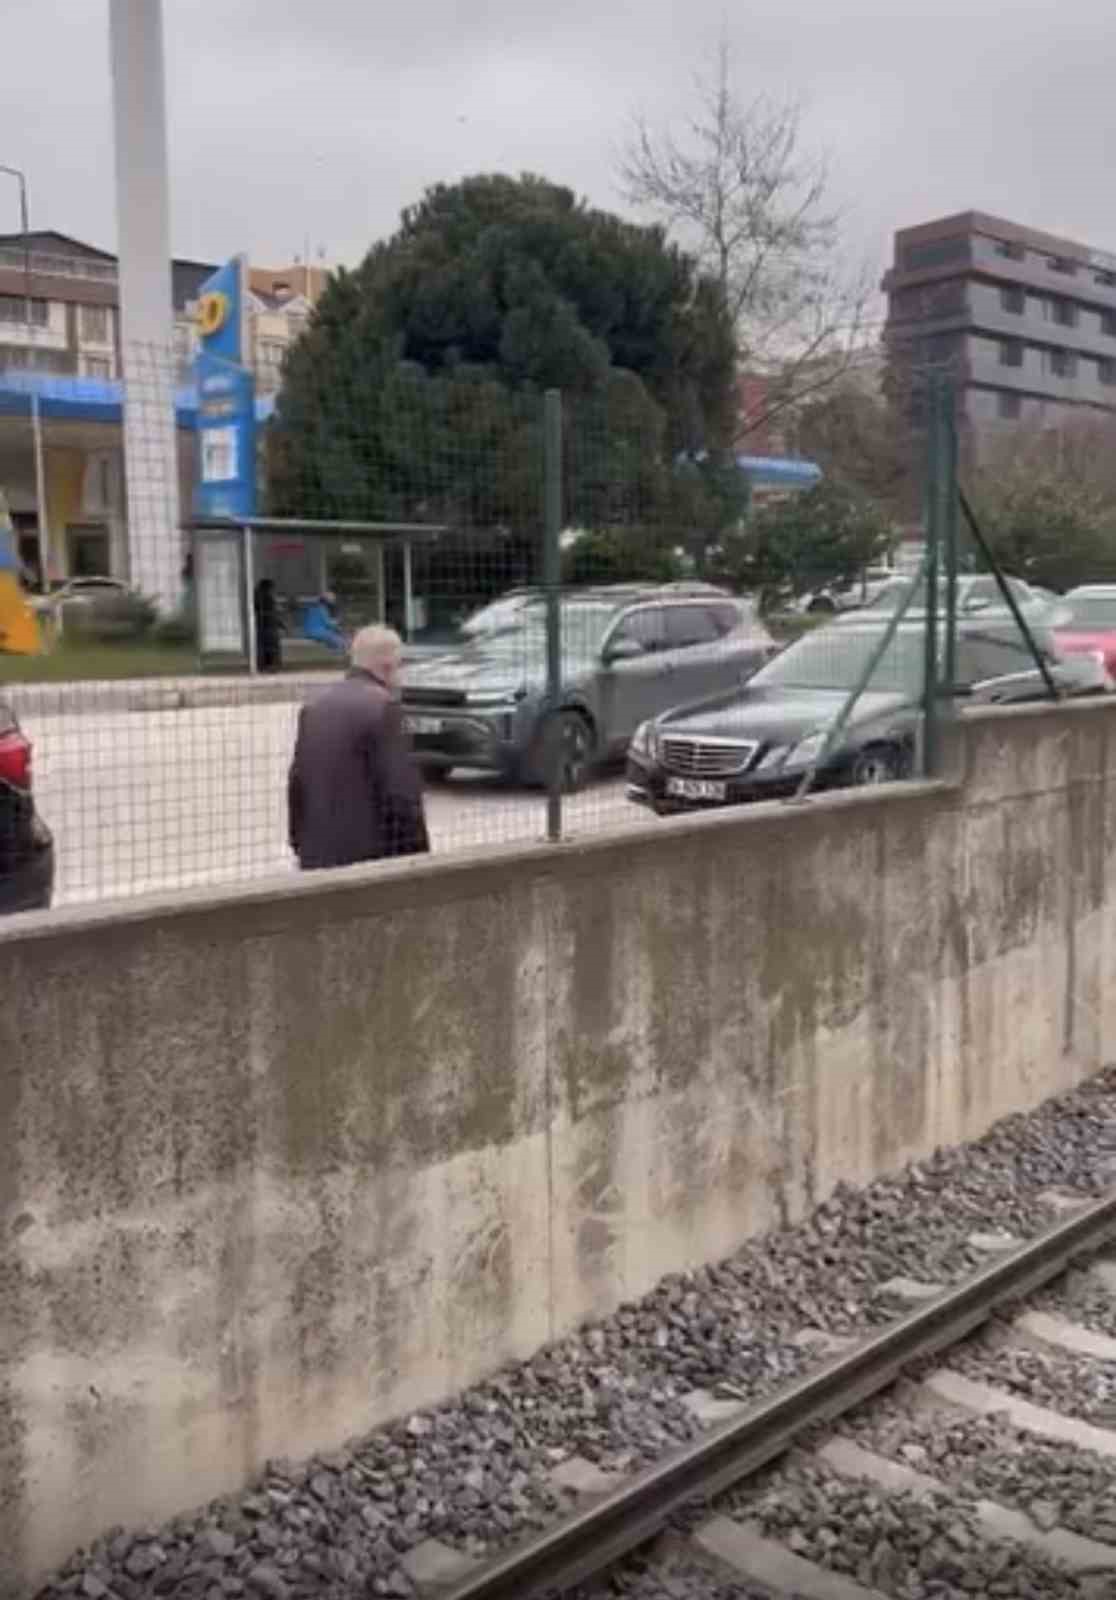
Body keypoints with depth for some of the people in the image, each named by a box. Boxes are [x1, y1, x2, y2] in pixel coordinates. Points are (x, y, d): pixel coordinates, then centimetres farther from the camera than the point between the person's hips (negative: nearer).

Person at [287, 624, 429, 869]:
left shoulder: (315, 707, 10)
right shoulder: (382, 706, -12)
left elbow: (297, 785, 13)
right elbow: (400, 791, -16)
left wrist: (301, 845, 20)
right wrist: (414, 855, -10)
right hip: (370, 856, -7)